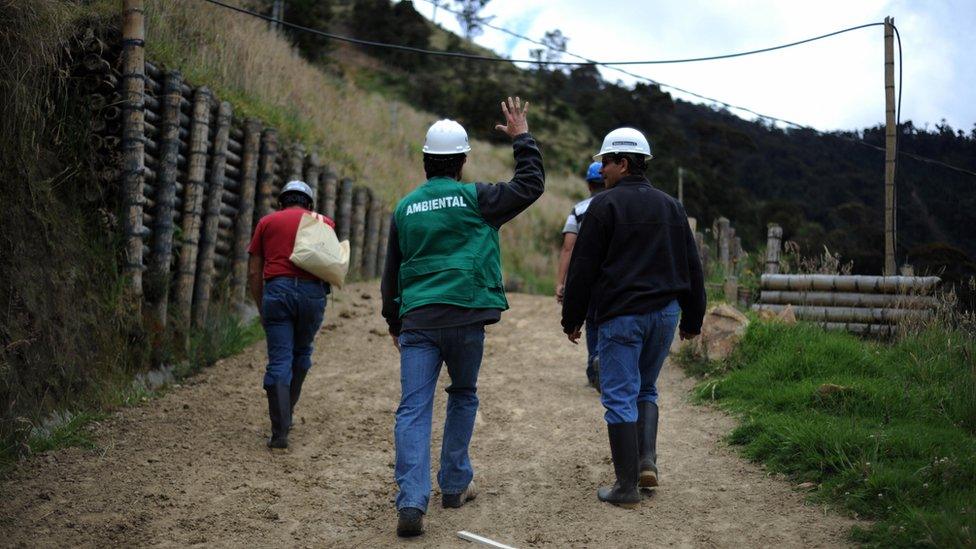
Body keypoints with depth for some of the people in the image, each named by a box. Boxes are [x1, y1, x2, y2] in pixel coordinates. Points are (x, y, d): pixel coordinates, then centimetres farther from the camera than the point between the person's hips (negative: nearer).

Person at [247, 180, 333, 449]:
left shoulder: (267, 222, 16)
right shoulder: (324, 223, 18)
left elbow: (254, 272, 12)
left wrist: (261, 309, 18)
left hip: (277, 289, -1)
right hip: (313, 291, 1)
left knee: (279, 361, 0)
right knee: (302, 353, 22)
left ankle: (280, 432, -7)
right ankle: (285, 414, 31)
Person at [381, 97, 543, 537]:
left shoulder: (405, 207, 11)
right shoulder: (474, 198, -1)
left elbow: (391, 273, 17)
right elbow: (530, 186, 5)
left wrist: (394, 323, 27)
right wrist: (522, 138, 15)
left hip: (416, 320, 2)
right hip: (463, 317, -2)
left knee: (413, 409, -3)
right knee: (463, 397, 19)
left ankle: (411, 503, -15)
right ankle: (455, 485, 27)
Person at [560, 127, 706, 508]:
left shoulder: (605, 206, -7)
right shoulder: (671, 206, 12)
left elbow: (583, 269, -7)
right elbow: (692, 267, 15)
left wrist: (572, 319, 1)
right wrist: (693, 319, 20)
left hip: (621, 315, -6)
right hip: (665, 313, 6)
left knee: (620, 397, 0)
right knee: (646, 390, 21)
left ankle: (626, 488, 2)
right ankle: (647, 460, 7)